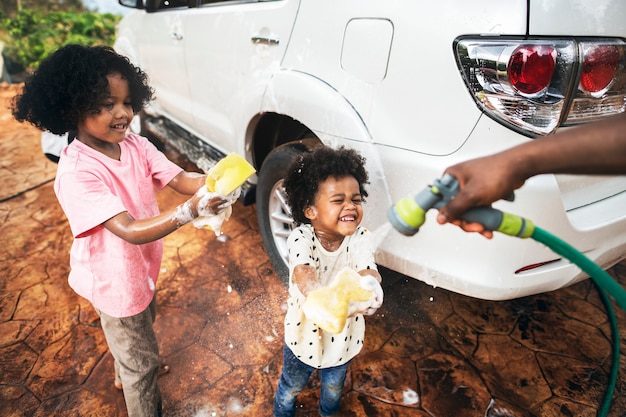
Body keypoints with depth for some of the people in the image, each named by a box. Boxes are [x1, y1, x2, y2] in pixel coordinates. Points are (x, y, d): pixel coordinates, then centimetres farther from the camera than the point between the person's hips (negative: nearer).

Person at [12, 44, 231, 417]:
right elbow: (130, 230, -39)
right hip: (116, 281, -7)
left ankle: (125, 373, 66)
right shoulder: (76, 172, -32)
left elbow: (179, 178, -19)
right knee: (142, 361, 14)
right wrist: (190, 210, -53)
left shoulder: (135, 145, -11)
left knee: (138, 332, 35)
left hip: (143, 267, 7)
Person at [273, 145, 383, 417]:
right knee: (292, 387, 26)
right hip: (305, 331, -2)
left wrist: (370, 288, -59)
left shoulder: (359, 237, -20)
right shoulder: (301, 239, -29)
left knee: (334, 387, 32)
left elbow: (368, 272, -34)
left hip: (342, 334, 3)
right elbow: (303, 275, -46)